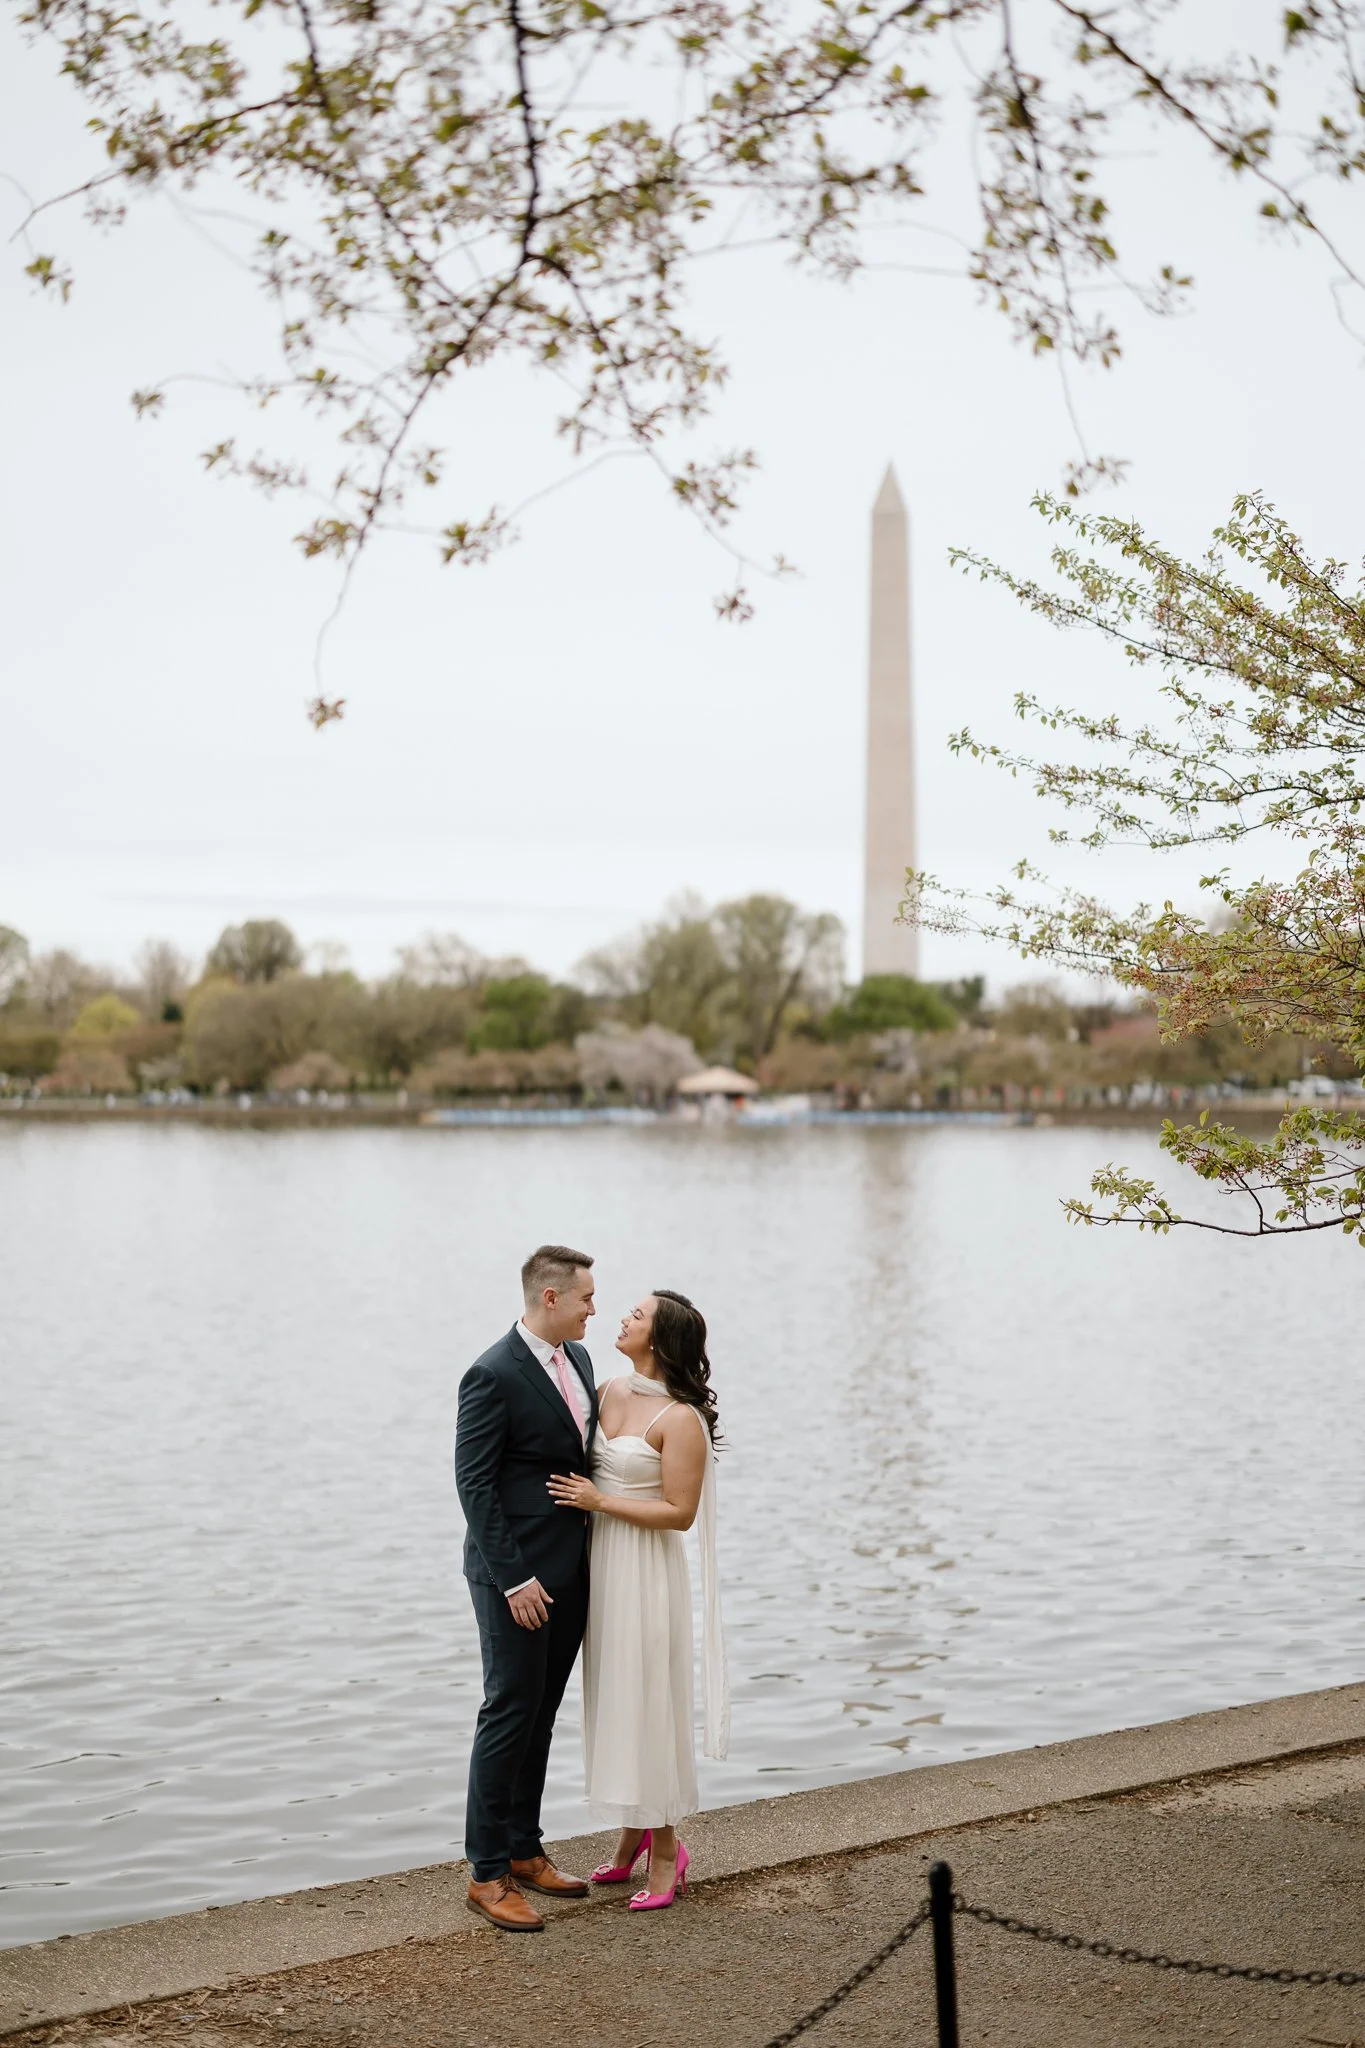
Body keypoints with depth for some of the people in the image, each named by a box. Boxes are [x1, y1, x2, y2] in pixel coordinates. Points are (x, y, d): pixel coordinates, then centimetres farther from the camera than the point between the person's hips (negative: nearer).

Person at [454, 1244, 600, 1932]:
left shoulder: (578, 1359, 9)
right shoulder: (493, 1375, -17)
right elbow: (474, 1485, -17)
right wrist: (513, 1579, -19)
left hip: (571, 1571, 8)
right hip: (517, 1576, -8)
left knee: (540, 1717, 15)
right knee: (510, 1714, -3)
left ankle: (524, 1851, 25)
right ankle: (487, 1875, 5)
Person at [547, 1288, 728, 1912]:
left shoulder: (681, 1419, -17)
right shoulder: (611, 1391, 5)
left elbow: (680, 1512, -17)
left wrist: (600, 1501, -17)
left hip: (647, 1572, -8)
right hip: (600, 1564, 8)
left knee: (647, 1702, 0)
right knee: (611, 1699, 14)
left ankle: (665, 1848, 14)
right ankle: (632, 1834, 28)